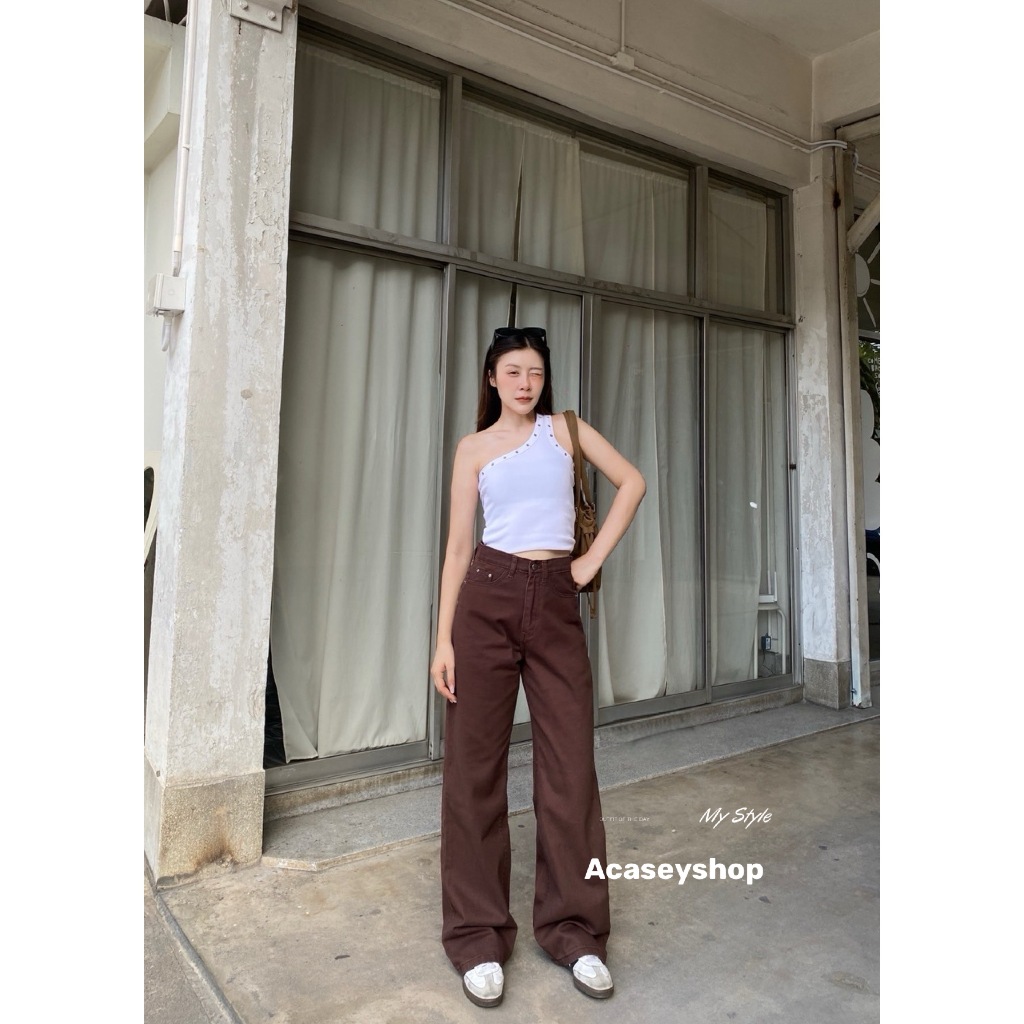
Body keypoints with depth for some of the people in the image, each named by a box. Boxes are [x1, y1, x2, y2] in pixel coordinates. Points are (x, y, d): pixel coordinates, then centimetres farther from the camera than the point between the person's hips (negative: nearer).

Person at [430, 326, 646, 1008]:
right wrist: (443, 639, -2)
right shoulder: (474, 448, 9)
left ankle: (573, 928, 22)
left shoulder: (565, 429, 11)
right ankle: (478, 934, 20)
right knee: (476, 765, 3)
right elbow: (459, 546, 4)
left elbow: (632, 482, 10)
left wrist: (596, 556, 2)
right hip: (488, 598, 0)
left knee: (571, 764, 4)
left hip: (557, 603, 1)